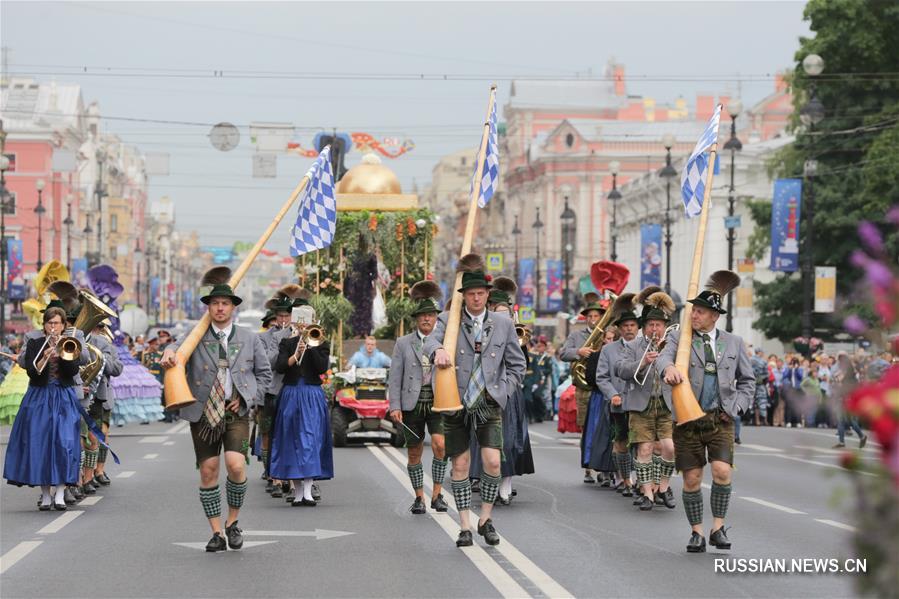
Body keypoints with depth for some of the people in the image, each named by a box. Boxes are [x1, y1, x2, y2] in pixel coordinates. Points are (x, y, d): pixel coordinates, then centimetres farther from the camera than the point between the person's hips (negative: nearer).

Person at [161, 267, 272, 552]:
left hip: (237, 412, -1)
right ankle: (216, 533, 11)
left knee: (236, 465, -17)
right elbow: (177, 353, -13)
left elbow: (264, 373, 14)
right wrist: (169, 353, -37)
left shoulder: (249, 339, 7)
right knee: (208, 471, 1)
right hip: (203, 412, 1)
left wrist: (247, 398, -1)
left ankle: (233, 522, 6)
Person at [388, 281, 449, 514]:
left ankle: (437, 494, -8)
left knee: (439, 445, -19)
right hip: (412, 404, 1)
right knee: (414, 453, 5)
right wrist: (394, 406, -6)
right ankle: (419, 497, 17)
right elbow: (395, 378, 3)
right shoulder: (403, 343, 6)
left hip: (439, 403, -1)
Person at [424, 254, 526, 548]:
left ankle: (485, 519, 9)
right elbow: (431, 340, -22)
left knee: (492, 461, -11)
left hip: (489, 404, 1)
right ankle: (465, 527, 11)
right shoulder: (448, 320, -1)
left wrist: (502, 392, 0)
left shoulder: (503, 323, 5)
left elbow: (517, 364, 13)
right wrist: (438, 350, -45)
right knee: (460, 465, 3)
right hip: (456, 403, -1)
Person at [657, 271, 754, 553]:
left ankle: (718, 528, -3)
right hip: (688, 419, 0)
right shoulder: (679, 337, 3)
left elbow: (747, 380, 17)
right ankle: (697, 533, 15)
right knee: (692, 479, 1)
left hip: (720, 420, 0)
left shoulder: (733, 342, 9)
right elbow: (663, 357, -17)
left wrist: (736, 407, 2)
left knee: (722, 471, -17)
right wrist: (669, 368, -41)